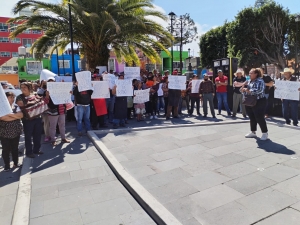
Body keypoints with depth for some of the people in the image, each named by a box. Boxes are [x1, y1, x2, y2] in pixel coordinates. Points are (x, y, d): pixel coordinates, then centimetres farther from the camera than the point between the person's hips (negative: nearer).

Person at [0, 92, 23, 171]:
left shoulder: (16, 106, 5)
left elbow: (21, 115, -9)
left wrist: (10, 114, -16)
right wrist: (16, 116, -12)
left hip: (15, 132, 3)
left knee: (15, 148, 12)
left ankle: (16, 163, 25)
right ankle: (7, 165, 17)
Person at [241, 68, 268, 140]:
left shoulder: (260, 81, -10)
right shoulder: (249, 81, 12)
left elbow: (258, 91, -24)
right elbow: (246, 91, 16)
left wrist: (247, 90, -23)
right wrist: (243, 89, -6)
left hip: (258, 102, -7)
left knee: (260, 118, -3)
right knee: (252, 118, 14)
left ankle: (265, 133, 9)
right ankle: (253, 132, 25)